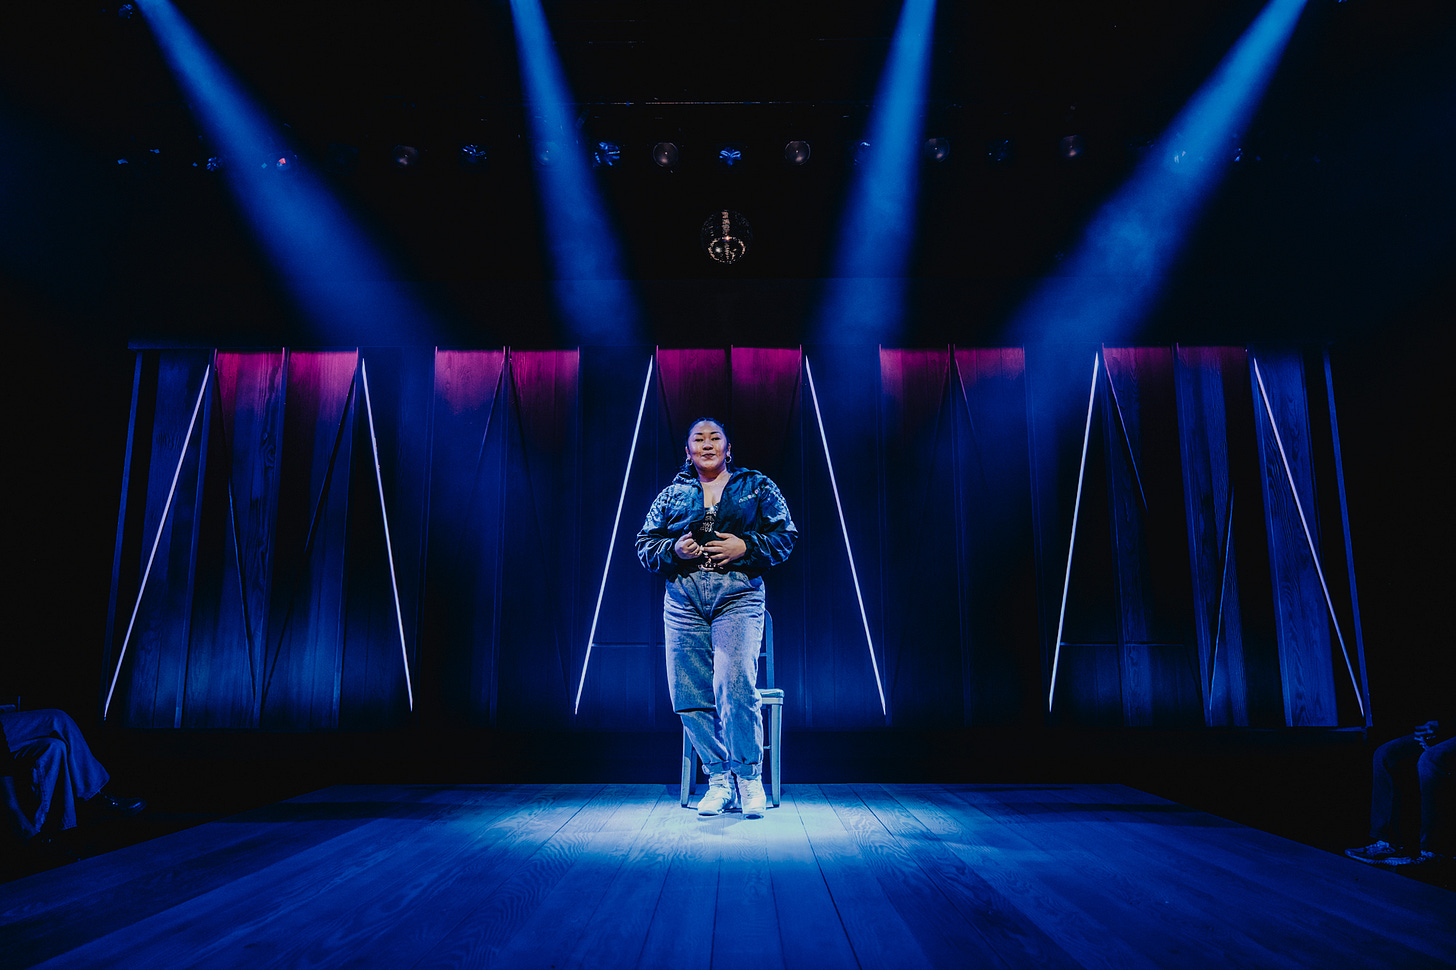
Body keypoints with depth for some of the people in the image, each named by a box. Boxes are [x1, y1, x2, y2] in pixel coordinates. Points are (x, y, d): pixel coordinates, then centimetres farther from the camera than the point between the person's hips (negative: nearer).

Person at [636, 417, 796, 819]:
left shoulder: (757, 487, 13)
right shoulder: (671, 495, 17)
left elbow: (785, 537, 8)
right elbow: (645, 545, 14)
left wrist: (745, 547, -8)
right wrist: (673, 549, -6)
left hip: (738, 597, -3)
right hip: (683, 601, 3)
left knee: (735, 687, -16)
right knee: (689, 694, 0)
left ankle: (748, 776, 3)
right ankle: (718, 778, 14)